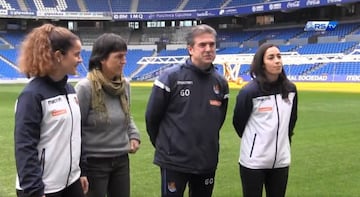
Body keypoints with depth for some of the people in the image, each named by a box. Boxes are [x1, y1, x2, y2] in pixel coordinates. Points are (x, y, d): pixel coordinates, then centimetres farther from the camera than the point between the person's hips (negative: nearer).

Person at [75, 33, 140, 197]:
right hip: (94, 163, -6)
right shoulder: (85, 87, -17)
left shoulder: (125, 85, 2)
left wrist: (134, 135, 1)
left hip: (121, 160, 6)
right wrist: (79, 165, -10)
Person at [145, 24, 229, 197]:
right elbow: (152, 117, -4)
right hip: (174, 161, -4)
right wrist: (164, 144, 7)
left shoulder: (221, 83, 3)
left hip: (207, 162, 5)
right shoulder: (171, 77, -11)